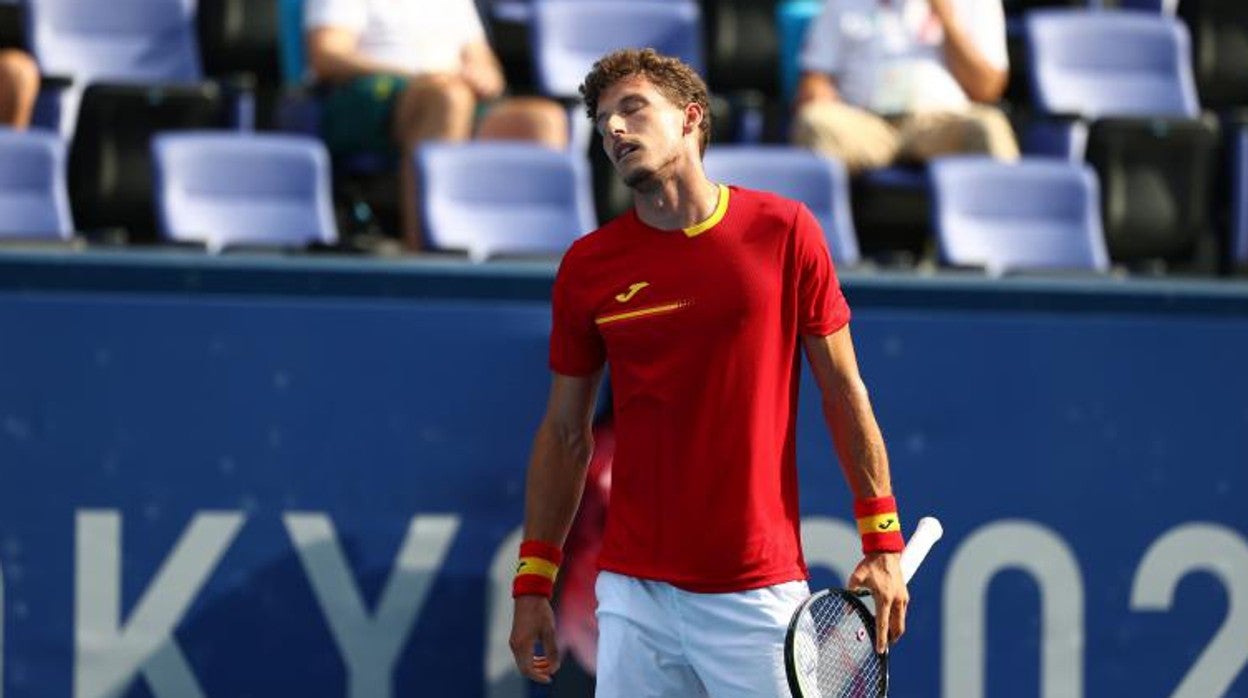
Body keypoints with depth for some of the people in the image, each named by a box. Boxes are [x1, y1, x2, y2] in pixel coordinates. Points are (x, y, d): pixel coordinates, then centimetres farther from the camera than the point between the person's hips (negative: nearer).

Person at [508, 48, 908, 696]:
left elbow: (843, 391, 4)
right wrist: (532, 583, 7)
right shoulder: (587, 266, 3)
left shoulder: (784, 232, -2)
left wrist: (882, 542, 0)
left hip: (758, 593, -2)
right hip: (633, 594, 2)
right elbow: (565, 434, 10)